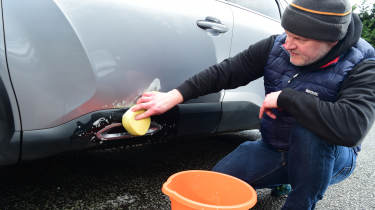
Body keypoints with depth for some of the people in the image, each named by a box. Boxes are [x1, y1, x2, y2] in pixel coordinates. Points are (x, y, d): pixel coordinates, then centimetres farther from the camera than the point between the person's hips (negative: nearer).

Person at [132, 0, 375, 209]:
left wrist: (285, 97, -35)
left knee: (309, 129, -37)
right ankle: (283, 178, 17)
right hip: (273, 150, 4)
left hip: (328, 157, -4)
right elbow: (227, 71, -10)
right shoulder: (276, 46, -11)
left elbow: (352, 127, -40)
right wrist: (174, 96, -17)